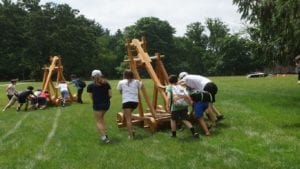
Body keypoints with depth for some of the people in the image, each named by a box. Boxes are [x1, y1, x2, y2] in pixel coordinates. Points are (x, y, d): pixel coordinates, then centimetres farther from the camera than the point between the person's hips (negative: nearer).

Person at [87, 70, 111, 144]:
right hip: (107, 104, 4)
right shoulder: (107, 83, 3)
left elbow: (91, 97, -4)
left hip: (97, 104, -4)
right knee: (101, 117, 27)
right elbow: (110, 95, 1)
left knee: (98, 121, 7)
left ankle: (104, 137, -5)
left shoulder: (90, 86, -4)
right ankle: (104, 133, 22)